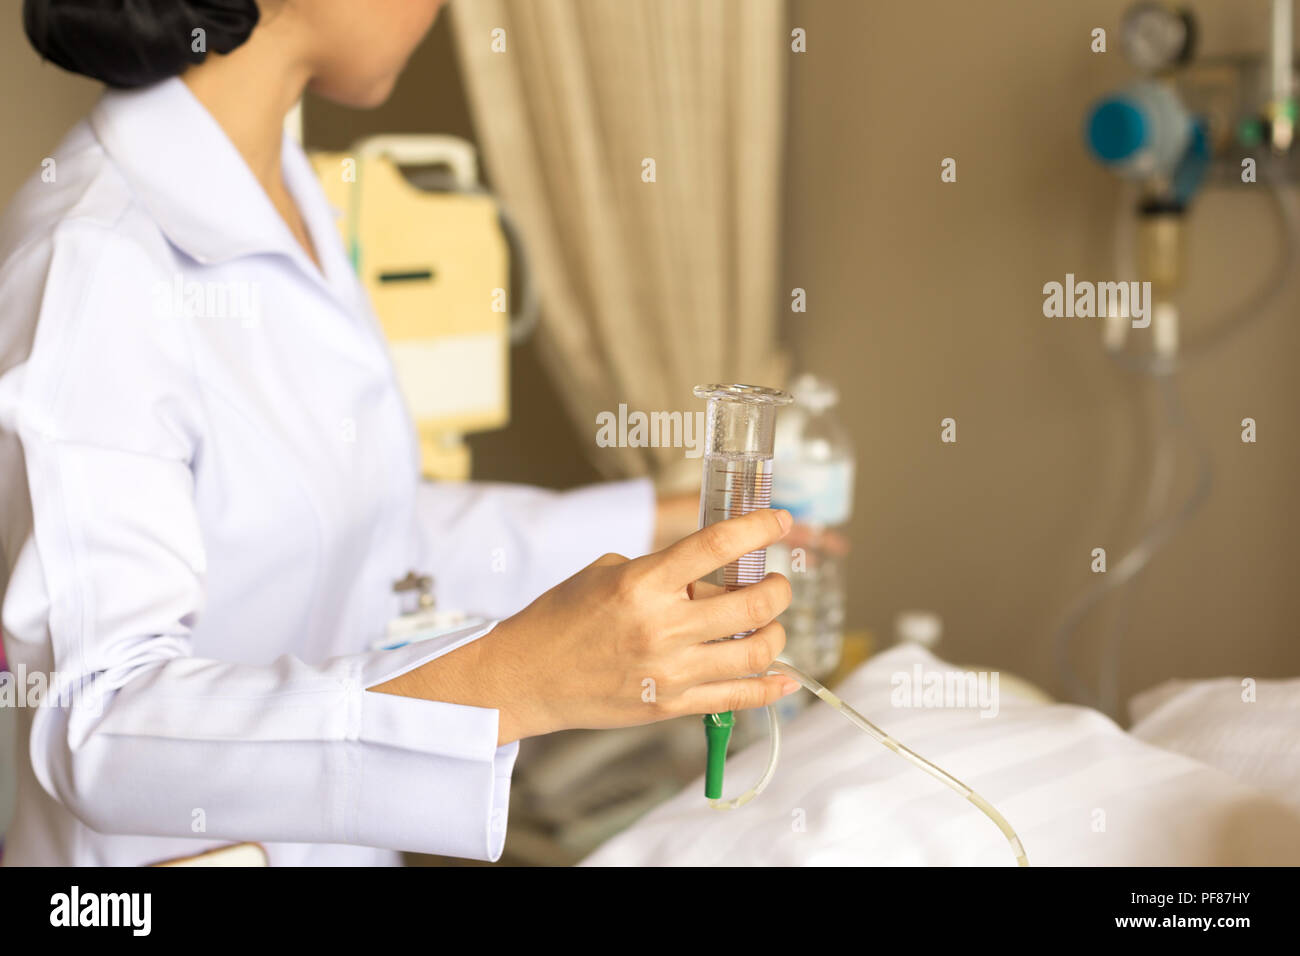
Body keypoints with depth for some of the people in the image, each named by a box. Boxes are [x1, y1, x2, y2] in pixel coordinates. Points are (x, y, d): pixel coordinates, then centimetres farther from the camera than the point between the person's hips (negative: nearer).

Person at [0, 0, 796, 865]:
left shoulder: (288, 191, 3)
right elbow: (101, 729, -33)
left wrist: (654, 523, 15)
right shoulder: (90, 256, -25)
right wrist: (504, 682, -44)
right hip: (167, 848, -8)